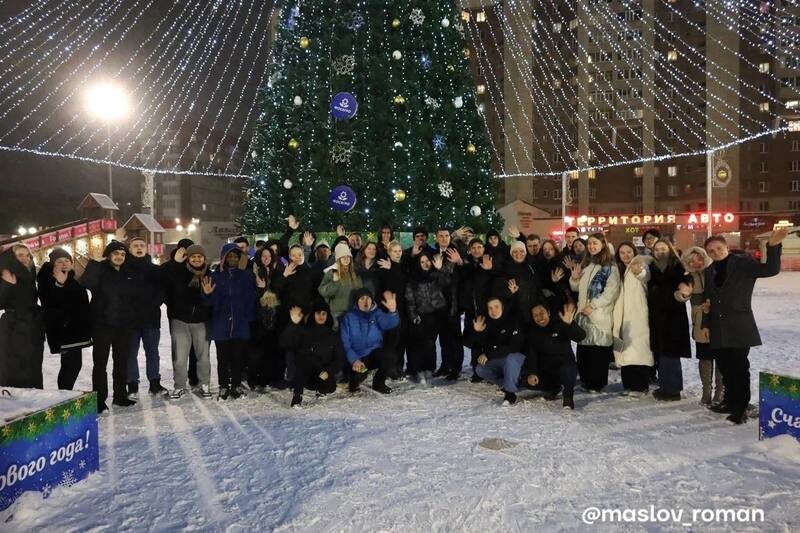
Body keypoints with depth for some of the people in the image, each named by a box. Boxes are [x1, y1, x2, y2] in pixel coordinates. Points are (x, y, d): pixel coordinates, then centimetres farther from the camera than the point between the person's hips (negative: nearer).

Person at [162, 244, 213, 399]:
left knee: (203, 355, 7)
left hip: (201, 321, 1)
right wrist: (174, 262, -22)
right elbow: (160, 275, -17)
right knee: (179, 357, 2)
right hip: (180, 321, -1)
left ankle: (204, 385, 22)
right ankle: (179, 386, 19)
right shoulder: (178, 272, -3)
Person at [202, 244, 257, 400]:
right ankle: (224, 386, 18)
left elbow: (251, 298, -3)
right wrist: (207, 294, -23)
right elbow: (212, 302, -2)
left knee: (238, 356, 6)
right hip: (221, 324, 0)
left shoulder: (246, 275, 3)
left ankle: (236, 385, 19)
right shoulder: (216, 276, 4)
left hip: (241, 324, 0)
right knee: (223, 357, 6)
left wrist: (249, 317, -12)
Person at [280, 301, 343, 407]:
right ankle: (297, 395, -29)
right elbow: (285, 343, -10)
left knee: (330, 387, -29)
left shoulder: (333, 336, 10)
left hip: (322, 374, 2)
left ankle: (320, 389, 8)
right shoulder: (303, 331, 4)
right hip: (302, 373, -1)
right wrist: (293, 324, -23)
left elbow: (339, 358, 3)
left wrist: (328, 371, -15)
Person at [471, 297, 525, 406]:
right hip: (497, 361, 6)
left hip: (516, 357, -6)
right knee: (480, 369, -12)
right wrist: (477, 333, -25)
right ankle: (505, 383, 4)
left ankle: (510, 392, -22)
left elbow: (514, 346, -27)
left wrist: (489, 355, -27)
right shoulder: (487, 323, -1)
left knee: (510, 358, -37)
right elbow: (477, 348, -5)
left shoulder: (512, 320, -17)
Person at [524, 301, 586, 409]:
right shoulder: (532, 332, 4)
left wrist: (570, 324, -42)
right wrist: (531, 373, -23)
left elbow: (580, 337, -22)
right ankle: (554, 388, 9)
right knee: (528, 379, -19)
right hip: (545, 371, 5)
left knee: (566, 369, -38)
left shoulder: (560, 324, -6)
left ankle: (568, 396, -12)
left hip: (565, 365, -5)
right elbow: (531, 355, -6)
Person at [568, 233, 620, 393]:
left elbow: (611, 291, -13)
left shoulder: (610, 266, -4)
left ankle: (597, 383, 5)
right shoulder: (585, 264, 18)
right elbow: (577, 288, 22)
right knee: (583, 348, 7)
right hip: (584, 313, 6)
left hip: (601, 315, -6)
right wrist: (574, 278, 1)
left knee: (599, 349, -4)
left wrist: (593, 305, -16)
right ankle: (585, 380, 18)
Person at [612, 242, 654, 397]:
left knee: (638, 350, -11)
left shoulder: (641, 265, -3)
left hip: (638, 316, -6)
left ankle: (640, 386, -5)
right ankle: (629, 384, 13)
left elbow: (645, 275, -28)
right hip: (623, 316, 6)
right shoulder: (619, 271, 17)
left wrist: (639, 272, -50)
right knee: (625, 351, 5)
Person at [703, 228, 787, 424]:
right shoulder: (710, 271, 12)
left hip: (739, 328, -5)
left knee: (739, 368, -2)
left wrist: (773, 246, -31)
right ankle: (730, 402, 27)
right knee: (725, 368, 13)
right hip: (718, 329, 5)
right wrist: (706, 324, 12)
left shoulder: (743, 263, -4)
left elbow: (770, 269, -17)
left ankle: (740, 408, 7)